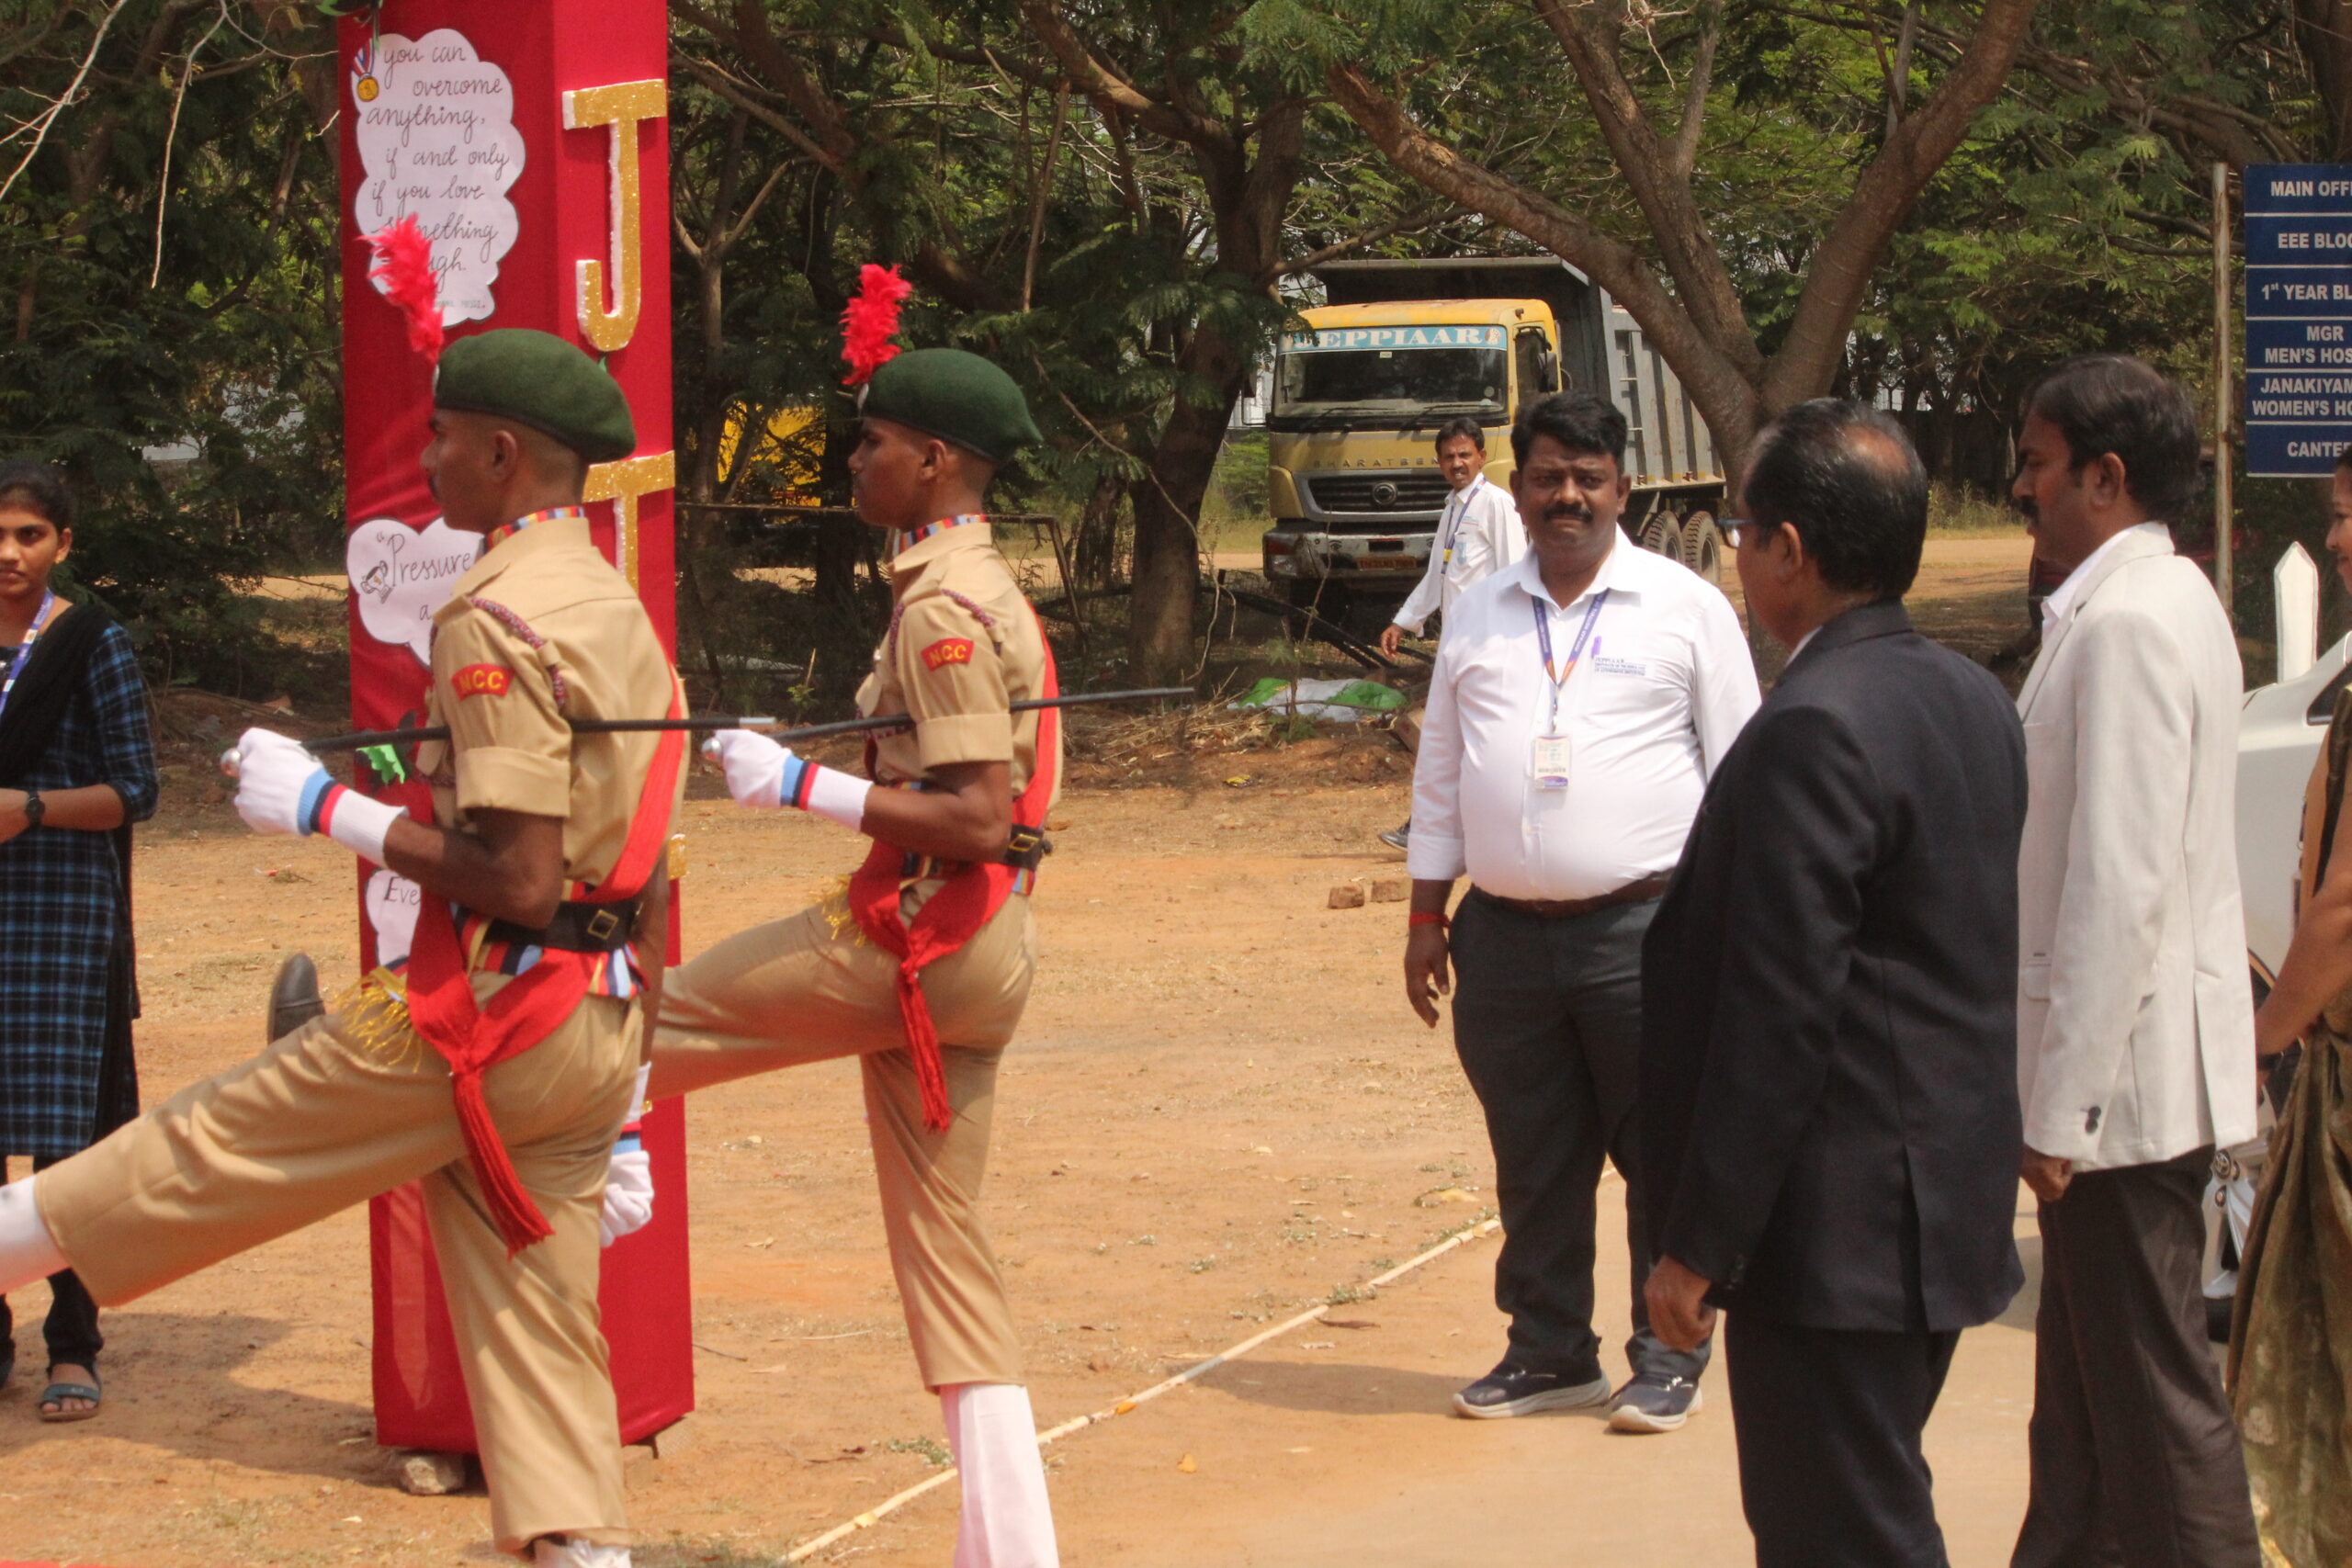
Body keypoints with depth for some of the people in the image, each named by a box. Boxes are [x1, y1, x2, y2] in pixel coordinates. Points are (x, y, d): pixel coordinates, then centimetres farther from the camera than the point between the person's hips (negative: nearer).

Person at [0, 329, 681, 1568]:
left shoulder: (497, 618, -15)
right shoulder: (621, 612, 15)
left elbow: (515, 881, -22)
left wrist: (323, 807, -13)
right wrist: (623, 1086, 22)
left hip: (490, 1010, -9)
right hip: (597, 1032, 9)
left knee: (209, 1151, 7)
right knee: (534, 1325, 10)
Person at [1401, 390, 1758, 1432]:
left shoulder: (1687, 609, 2)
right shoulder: (1478, 615, 12)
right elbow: (1440, 771, 17)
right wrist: (1426, 916, 12)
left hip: (1644, 929, -3)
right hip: (1506, 936, 3)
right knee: (1533, 1163, 9)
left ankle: (1668, 1356, 11)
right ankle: (1548, 1352, 20)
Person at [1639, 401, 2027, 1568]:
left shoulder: (1813, 734, -20)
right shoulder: (1970, 700, 9)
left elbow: (1775, 1018, -22)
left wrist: (1697, 1245, -17)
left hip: (1839, 1231, -10)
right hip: (1947, 1200, 10)